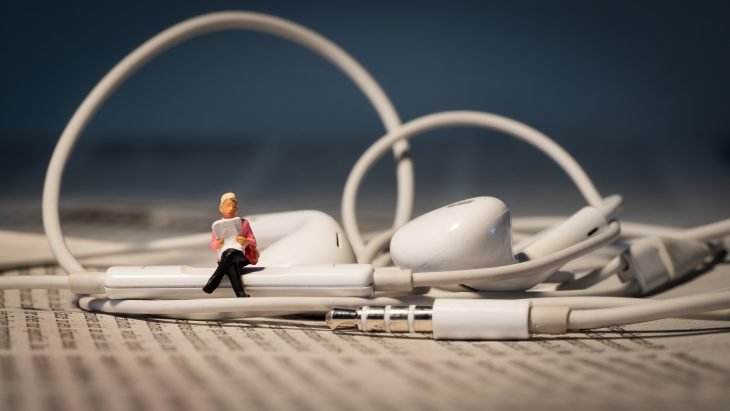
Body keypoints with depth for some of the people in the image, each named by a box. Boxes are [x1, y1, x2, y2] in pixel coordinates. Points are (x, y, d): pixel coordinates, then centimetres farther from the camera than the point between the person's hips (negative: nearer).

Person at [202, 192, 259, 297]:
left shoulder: (243, 223, 13)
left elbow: (253, 241, 9)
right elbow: (212, 244, 12)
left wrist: (246, 242, -15)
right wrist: (217, 245, -13)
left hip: (240, 255, -1)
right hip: (223, 258, 1)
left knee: (229, 253, -38)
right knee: (231, 267, -38)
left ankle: (213, 283, -34)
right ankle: (240, 294, -50)